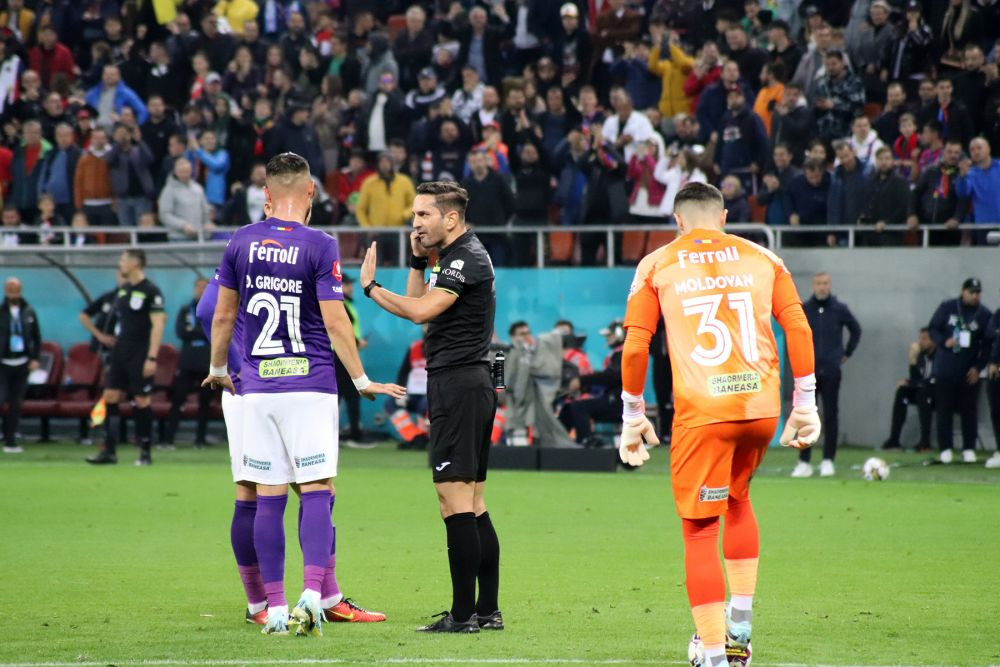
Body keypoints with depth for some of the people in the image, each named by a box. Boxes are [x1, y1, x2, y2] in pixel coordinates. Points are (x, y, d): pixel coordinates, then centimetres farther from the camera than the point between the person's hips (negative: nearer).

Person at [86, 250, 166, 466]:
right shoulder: (123, 289, 11)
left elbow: (158, 325, -15)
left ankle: (145, 452, 7)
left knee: (142, 401, -2)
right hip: (121, 351, 7)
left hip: (140, 356, -7)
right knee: (110, 397, 1)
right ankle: (109, 451, 3)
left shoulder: (151, 291, -12)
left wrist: (152, 357, -21)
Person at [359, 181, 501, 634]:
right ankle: (488, 610, 12)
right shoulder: (454, 257, 18)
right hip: (469, 386, 11)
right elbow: (420, 307, 25)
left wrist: (371, 287, -12)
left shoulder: (468, 258, -13)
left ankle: (463, 614, -13)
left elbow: (420, 311, -23)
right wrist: (417, 262, 15)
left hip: (458, 385, -11)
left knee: (454, 496, -11)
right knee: (473, 503, 11)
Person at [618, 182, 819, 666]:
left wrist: (632, 417, 11)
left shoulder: (656, 266, 8)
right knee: (737, 498, 29)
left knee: (700, 531, 1)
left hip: (701, 412, -3)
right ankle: (740, 623, 24)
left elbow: (635, 347, 3)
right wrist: (804, 405, 11)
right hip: (762, 407, 3)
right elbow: (798, 329, 7)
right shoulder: (762, 259, 13)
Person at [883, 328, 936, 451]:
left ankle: (925, 440, -35)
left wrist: (910, 383, -15)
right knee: (902, 391, -12)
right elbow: (916, 379, 3)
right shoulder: (921, 355, 6)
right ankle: (894, 439, -18)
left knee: (924, 391, -34)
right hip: (923, 392, 7)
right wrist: (913, 360, -11)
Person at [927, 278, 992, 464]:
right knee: (944, 409, 1)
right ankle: (946, 448, 7)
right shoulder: (947, 307, 0)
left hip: (969, 371, 0)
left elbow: (988, 344, 1)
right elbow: (933, 329, 4)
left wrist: (978, 367, -8)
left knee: (970, 410, -1)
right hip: (945, 369, 0)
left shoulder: (984, 314, -1)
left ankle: (969, 449, 7)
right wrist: (944, 342, -16)